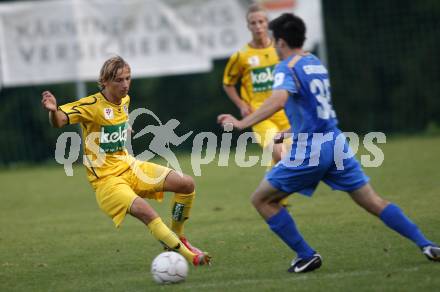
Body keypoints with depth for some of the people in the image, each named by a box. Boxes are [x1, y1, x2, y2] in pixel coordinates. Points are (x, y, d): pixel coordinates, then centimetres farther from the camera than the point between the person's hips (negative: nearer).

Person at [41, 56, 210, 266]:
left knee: (186, 183, -5)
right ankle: (188, 256, -23)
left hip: (130, 167, 8)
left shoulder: (125, 100, 6)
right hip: (105, 178, -8)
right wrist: (53, 111, -49)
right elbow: (59, 121, -30)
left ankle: (177, 238, 11)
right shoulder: (92, 105, -17)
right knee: (145, 211, -31)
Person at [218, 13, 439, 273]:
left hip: (310, 150, -7)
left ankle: (307, 256, 2)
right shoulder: (316, 63, 16)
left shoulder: (287, 68, -8)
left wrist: (242, 123, -32)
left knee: (262, 199, 5)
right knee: (374, 202, 8)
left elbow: (279, 99, -29)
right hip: (336, 143, 7)